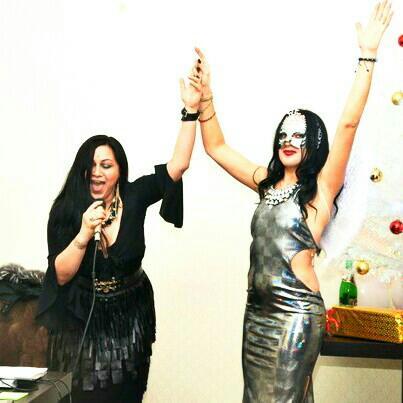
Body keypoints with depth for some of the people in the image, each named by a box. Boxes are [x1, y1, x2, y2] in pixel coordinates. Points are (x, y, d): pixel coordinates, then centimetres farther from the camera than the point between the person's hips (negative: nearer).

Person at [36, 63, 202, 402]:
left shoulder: (134, 197, -9)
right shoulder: (66, 211, -12)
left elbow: (178, 164, -16)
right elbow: (60, 275, -14)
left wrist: (191, 110, -24)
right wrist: (84, 234, -29)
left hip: (132, 319, 2)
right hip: (83, 323, -2)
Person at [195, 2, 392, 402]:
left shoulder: (321, 187, -7)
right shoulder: (267, 182, 9)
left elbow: (348, 124, -19)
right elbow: (216, 147, 13)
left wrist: (367, 56, -23)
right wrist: (205, 93, 4)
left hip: (296, 313, -6)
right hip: (257, 309, 6)